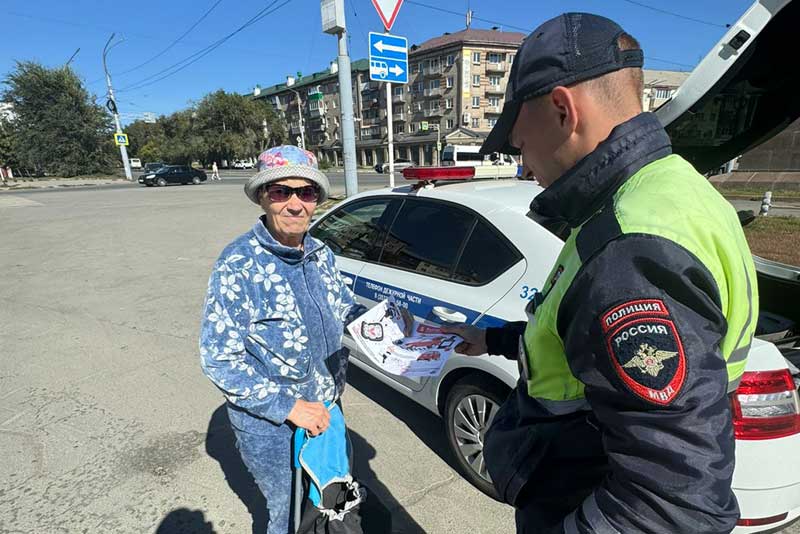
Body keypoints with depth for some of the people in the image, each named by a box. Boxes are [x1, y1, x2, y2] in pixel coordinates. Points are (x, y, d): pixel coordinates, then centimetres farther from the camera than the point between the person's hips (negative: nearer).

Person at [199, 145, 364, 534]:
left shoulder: (321, 254, -3)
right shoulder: (238, 266, -22)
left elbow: (345, 306, 10)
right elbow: (217, 359, -21)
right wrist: (287, 407, -23)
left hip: (325, 411, 6)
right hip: (270, 428, -6)